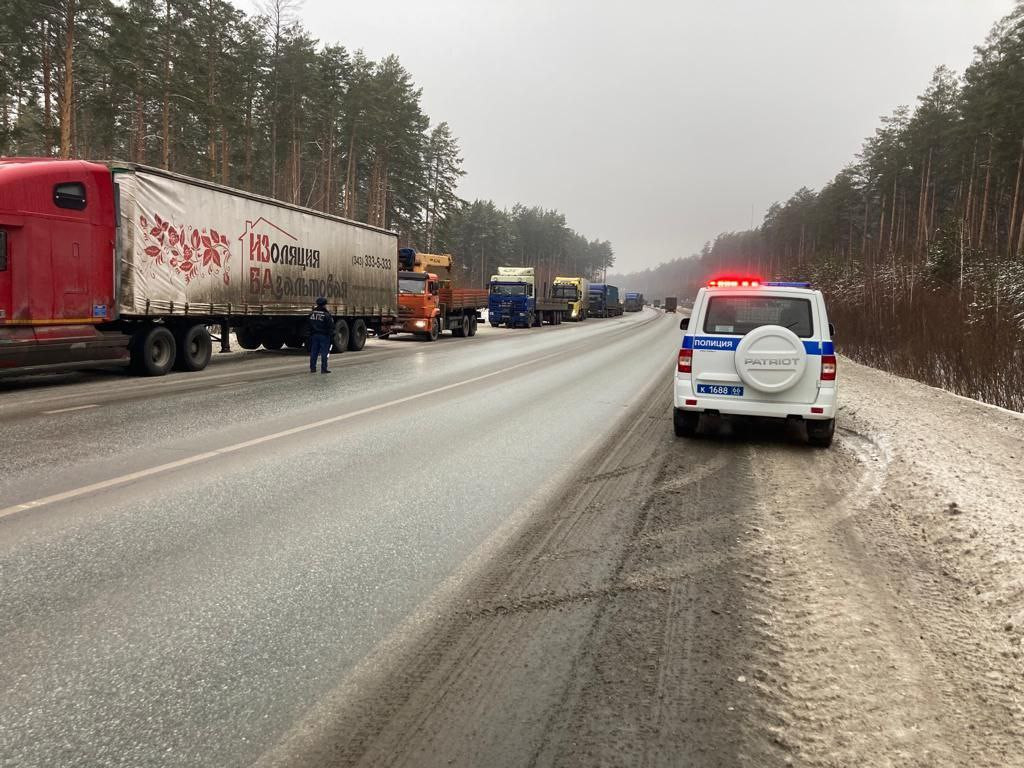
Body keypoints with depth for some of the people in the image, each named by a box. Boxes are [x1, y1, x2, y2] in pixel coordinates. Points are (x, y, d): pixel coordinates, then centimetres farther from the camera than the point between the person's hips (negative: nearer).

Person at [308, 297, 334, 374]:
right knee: (324, 353, -1)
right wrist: (332, 336, -6)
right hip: (324, 336, -5)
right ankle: (323, 369, -1)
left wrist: (310, 334, 18)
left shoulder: (312, 313, 5)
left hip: (314, 335, 5)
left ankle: (312, 368, 15)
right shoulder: (327, 315, -12)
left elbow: (309, 326, 12)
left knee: (313, 352, 11)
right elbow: (331, 327, -12)